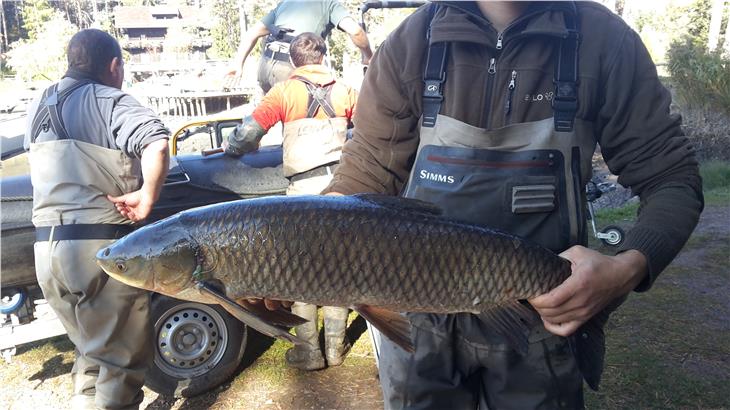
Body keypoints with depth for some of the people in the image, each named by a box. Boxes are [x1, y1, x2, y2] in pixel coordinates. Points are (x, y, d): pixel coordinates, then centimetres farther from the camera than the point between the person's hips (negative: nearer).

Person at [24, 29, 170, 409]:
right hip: (101, 244, -7)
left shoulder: (38, 107, 14)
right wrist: (146, 196, -17)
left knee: (91, 349, 22)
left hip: (46, 246, 7)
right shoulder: (108, 101, -8)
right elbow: (156, 142, -27)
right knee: (120, 359, 6)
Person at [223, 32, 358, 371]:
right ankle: (335, 347, 22)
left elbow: (249, 131, -9)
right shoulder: (343, 91, 6)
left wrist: (229, 148, 12)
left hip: (304, 188, -3)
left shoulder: (285, 92, -3)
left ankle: (310, 353, 14)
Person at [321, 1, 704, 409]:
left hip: (547, 315, 0)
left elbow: (673, 178, -5)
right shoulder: (412, 40, -7)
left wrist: (629, 268, -24)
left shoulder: (604, 39, -7)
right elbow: (364, 176, -6)